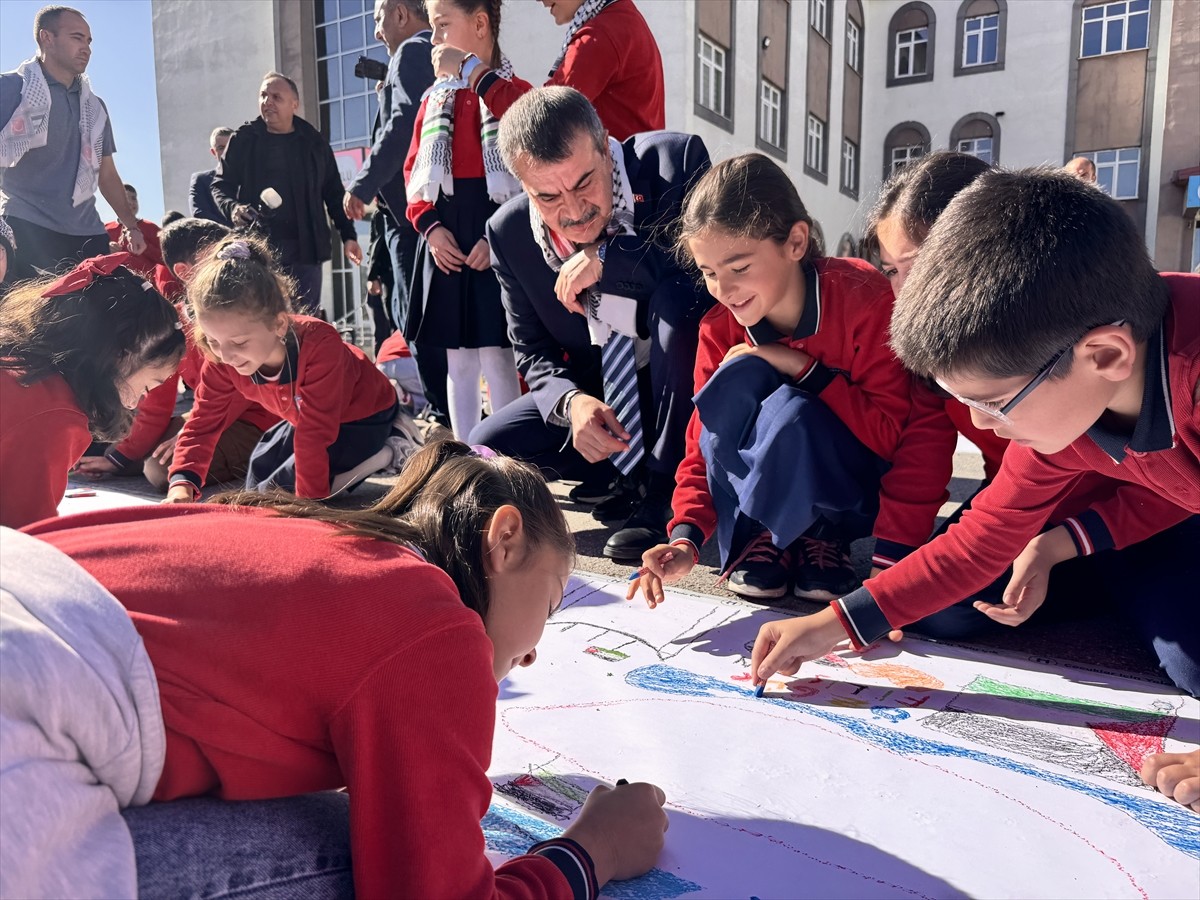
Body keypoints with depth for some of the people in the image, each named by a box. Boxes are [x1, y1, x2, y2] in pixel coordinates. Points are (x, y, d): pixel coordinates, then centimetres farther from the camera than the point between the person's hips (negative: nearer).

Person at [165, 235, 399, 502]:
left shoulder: (319, 344, -40)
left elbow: (314, 433, -37)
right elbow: (203, 422, -13)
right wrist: (181, 483, -30)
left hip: (367, 417, -7)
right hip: (306, 417, 7)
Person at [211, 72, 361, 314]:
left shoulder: (314, 142, 10)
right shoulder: (243, 139, 7)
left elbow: (334, 193, 13)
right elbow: (220, 184, 10)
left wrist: (348, 235, 5)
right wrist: (232, 207, -11)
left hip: (304, 248, 0)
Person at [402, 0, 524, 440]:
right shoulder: (435, 99, 15)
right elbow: (414, 171, 14)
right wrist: (429, 225, -2)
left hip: (499, 244, -5)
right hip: (444, 242, 6)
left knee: (496, 357, -5)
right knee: (457, 359, 9)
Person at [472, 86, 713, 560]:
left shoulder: (674, 159, -20)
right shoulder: (509, 233, -10)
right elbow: (534, 351, -2)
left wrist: (608, 256, -33)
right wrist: (571, 402, -24)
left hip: (692, 384, -3)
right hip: (596, 395, 3)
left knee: (678, 292, -34)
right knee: (486, 447, -14)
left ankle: (666, 490, -20)